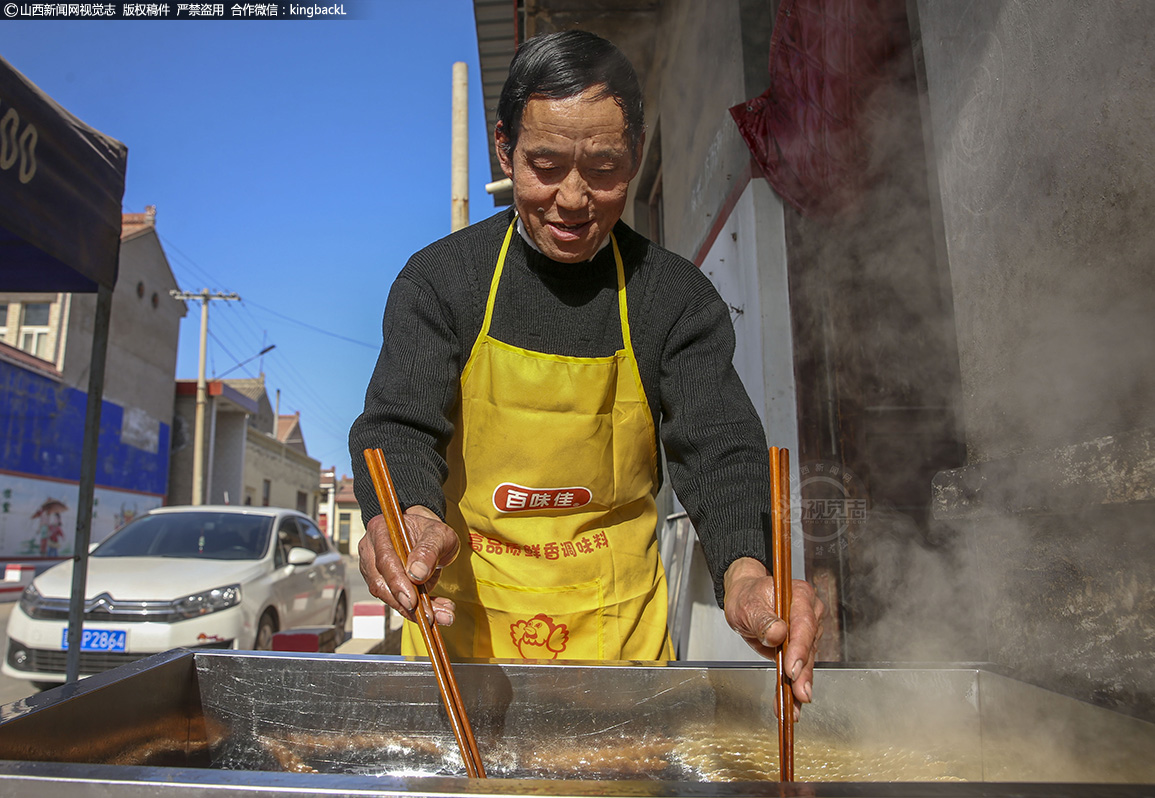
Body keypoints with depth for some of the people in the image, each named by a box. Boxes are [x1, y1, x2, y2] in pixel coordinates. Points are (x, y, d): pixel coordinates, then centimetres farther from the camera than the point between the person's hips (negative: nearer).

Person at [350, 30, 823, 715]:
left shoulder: (677, 296, -6)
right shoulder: (441, 277, -6)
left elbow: (721, 449, -14)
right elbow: (399, 425, -14)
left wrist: (746, 571, -36)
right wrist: (411, 518, -38)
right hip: (464, 613, 0)